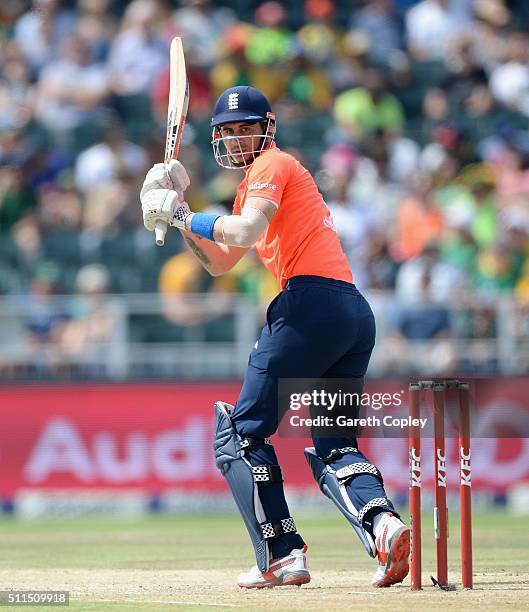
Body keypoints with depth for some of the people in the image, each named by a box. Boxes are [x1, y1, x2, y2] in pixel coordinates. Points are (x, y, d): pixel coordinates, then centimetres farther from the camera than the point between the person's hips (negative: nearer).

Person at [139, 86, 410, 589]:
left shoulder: (272, 165, 1)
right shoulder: (256, 179, 30)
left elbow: (245, 233, -17)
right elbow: (220, 263, 31)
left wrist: (182, 213, -6)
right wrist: (177, 212, 21)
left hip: (311, 306, -10)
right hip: (355, 315, 10)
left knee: (241, 434, -1)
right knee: (333, 447, 9)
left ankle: (282, 556, -8)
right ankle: (381, 521, -19)